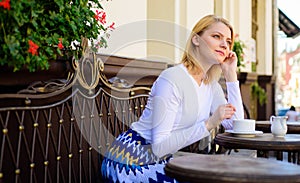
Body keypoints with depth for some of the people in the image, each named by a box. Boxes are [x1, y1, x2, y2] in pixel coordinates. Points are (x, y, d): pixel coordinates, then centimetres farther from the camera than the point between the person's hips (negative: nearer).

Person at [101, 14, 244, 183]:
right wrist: (208, 124, -30)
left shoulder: (211, 85, 4)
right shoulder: (172, 79, -21)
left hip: (161, 161, 8)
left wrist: (231, 74, -5)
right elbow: (159, 146, -23)